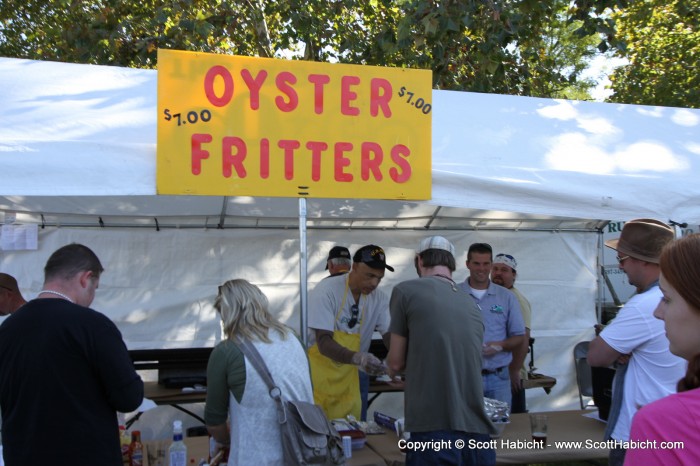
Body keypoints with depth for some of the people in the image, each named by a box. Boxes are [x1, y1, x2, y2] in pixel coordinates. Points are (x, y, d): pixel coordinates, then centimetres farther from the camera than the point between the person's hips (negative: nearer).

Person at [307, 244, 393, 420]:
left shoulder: (379, 298, -3)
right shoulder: (326, 291, -18)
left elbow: (391, 337, -7)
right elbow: (324, 343, -23)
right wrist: (357, 358, -39)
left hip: (353, 374, 4)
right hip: (320, 372, -4)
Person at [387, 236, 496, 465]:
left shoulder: (406, 290, 0)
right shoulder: (471, 304, 15)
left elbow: (396, 363, 4)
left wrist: (391, 368, 26)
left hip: (435, 430, -5)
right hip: (477, 431, 5)